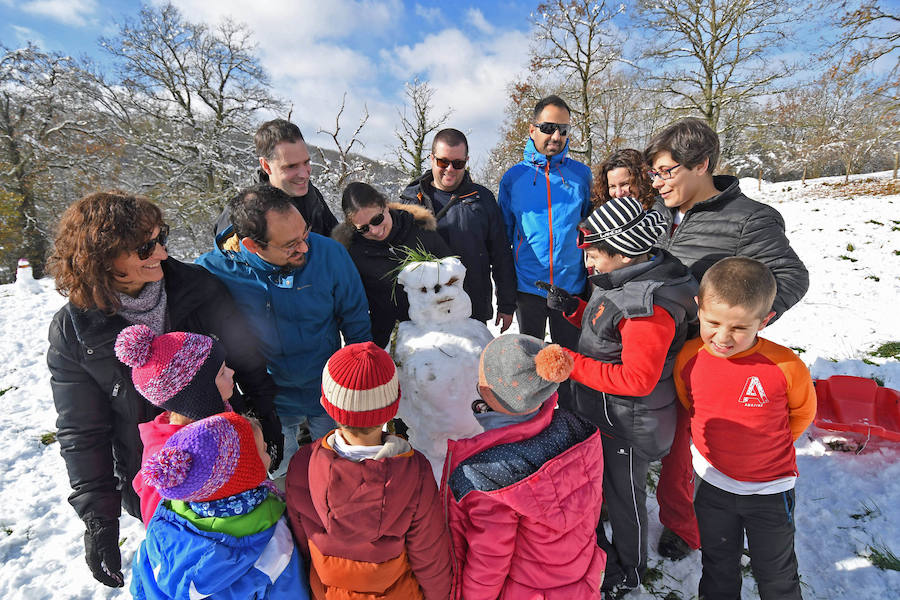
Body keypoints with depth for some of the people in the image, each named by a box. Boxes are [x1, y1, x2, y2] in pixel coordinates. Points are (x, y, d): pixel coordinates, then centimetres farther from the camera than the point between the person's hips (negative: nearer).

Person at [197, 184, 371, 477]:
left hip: (329, 395, 1)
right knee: (280, 476, 20)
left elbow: (356, 326, -6)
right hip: (268, 404, 0)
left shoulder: (328, 253, -21)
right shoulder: (212, 271, -23)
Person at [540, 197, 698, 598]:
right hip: (595, 414, 9)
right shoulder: (621, 281, 1)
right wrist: (572, 307, -3)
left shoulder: (649, 306, -29)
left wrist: (572, 364, -28)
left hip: (628, 428, -9)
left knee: (623, 500, 15)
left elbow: (637, 380, -29)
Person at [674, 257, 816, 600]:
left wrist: (767, 447, 1)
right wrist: (718, 442, 5)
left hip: (770, 491, -2)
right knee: (718, 566, 24)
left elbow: (802, 413, -3)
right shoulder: (688, 358, -17)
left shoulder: (786, 367, -25)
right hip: (711, 484, 2)